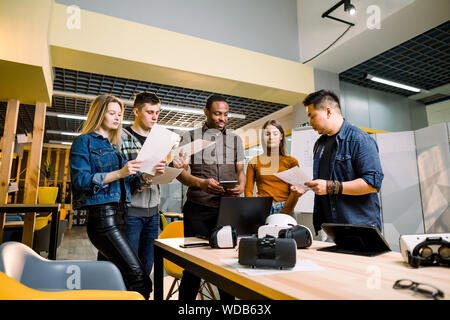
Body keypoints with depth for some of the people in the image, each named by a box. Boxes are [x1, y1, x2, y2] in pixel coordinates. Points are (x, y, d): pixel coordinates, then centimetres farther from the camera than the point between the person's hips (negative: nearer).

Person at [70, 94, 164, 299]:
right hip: (102, 216, -8)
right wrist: (119, 173, -19)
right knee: (139, 279, -17)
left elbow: (128, 183, 18)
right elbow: (80, 180, -11)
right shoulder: (84, 141, 2)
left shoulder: (113, 146, 22)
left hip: (118, 216, 8)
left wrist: (149, 174, 1)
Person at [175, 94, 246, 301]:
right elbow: (180, 171, 0)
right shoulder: (190, 138, 7)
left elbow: (240, 170, 15)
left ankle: (228, 299, 25)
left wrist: (241, 186, -8)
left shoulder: (235, 140, 16)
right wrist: (200, 183, -19)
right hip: (198, 208, -2)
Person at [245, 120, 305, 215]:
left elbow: (294, 192, 2)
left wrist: (284, 213, -10)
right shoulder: (253, 162, 9)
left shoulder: (291, 161, 8)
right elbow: (248, 191, 8)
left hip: (284, 209, 0)